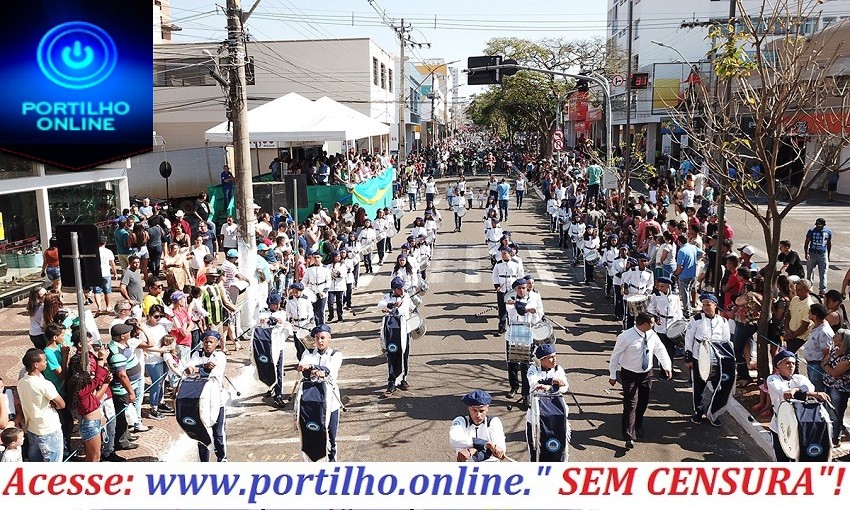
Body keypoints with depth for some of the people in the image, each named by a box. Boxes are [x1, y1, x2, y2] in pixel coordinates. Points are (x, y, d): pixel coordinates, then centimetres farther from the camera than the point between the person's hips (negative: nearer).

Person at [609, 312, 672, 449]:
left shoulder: (652, 335, -5)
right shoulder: (626, 337, -21)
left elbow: (660, 350, 5)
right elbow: (615, 355, -13)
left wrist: (667, 366, -7)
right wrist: (612, 375, -8)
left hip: (647, 374, 6)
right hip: (630, 375, -6)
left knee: (643, 403, 19)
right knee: (631, 404, -9)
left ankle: (638, 426, 44)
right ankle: (629, 437, -5)